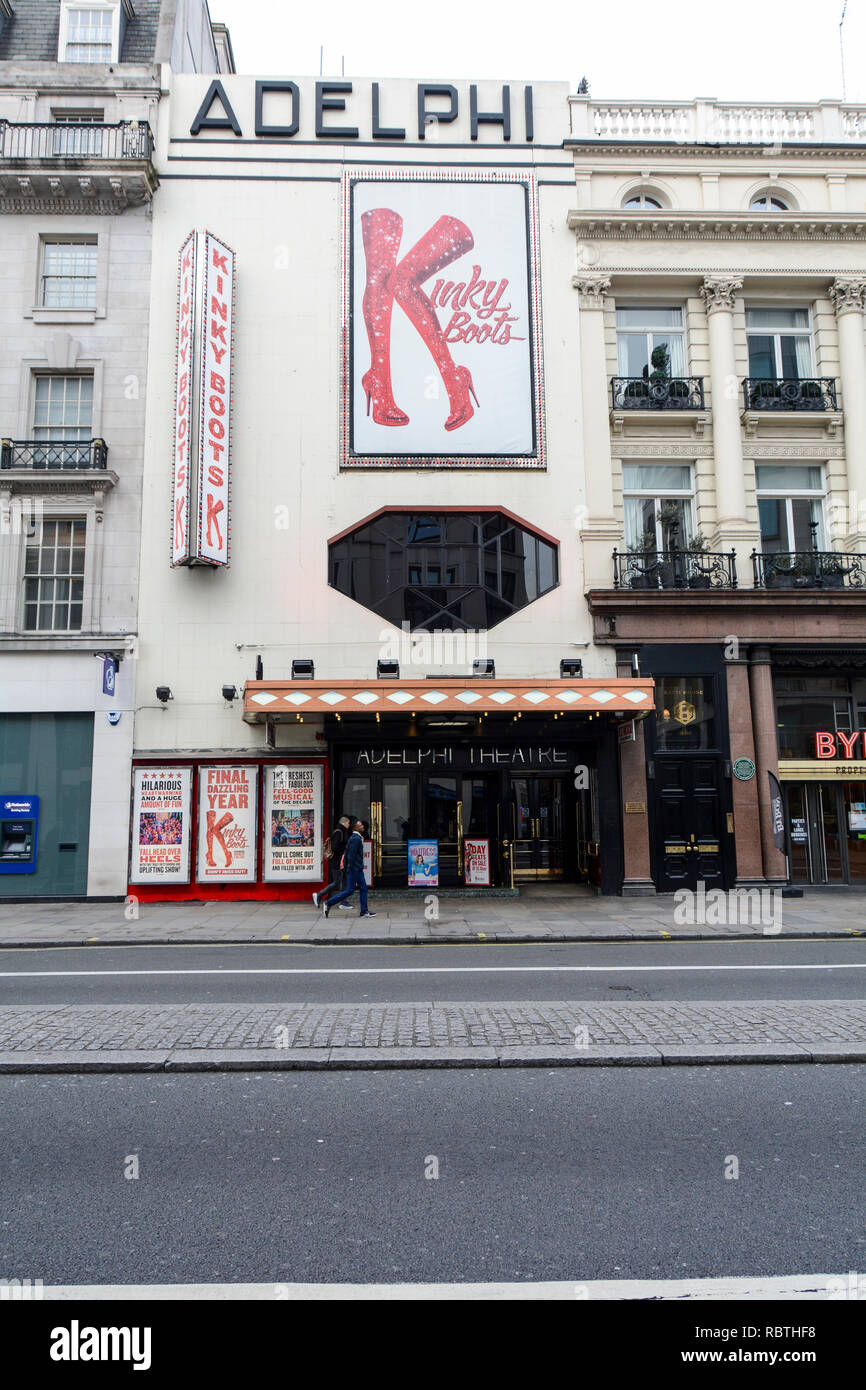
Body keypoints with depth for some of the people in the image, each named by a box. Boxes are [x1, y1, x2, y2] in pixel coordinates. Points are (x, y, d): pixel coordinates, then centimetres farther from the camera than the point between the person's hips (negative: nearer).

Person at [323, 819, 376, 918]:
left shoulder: (356, 838, 14)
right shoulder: (356, 838, -17)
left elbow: (347, 853, 18)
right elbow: (351, 855, -22)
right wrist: (351, 869, -22)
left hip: (358, 869, 10)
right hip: (354, 869, -10)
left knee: (363, 888, 8)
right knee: (350, 890, -5)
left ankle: (364, 911, 10)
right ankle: (329, 904, 2)